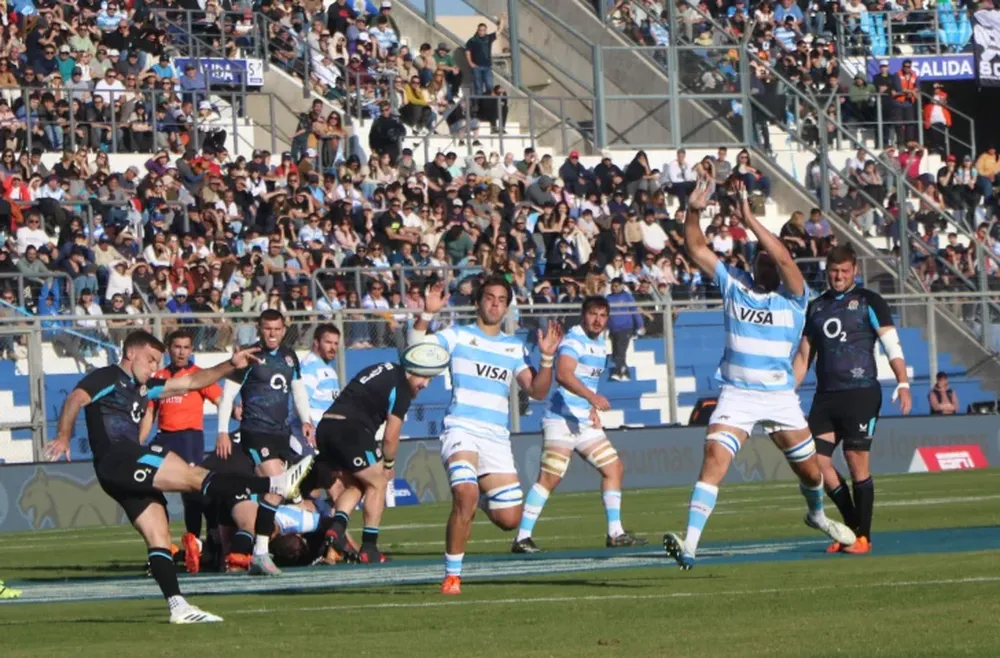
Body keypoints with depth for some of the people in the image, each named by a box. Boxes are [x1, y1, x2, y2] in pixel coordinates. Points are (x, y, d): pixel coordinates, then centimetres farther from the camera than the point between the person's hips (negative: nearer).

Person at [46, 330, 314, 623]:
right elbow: (76, 399, -15)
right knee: (194, 476, -16)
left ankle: (178, 607, -3)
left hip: (131, 470, 10)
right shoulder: (107, 378, 2)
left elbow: (191, 382, 29)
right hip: (115, 460, -10)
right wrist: (64, 436, -28)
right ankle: (275, 484, -25)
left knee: (158, 536, 2)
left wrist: (230, 366, 21)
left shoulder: (143, 388, 28)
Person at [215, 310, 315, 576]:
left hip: (282, 433, 7)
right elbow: (227, 395, -6)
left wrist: (306, 421, 13)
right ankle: (260, 553, -19)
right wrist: (223, 431, -12)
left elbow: (298, 390, 26)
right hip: (256, 432, -7)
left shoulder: (289, 357, 14)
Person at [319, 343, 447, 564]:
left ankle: (336, 527, -3)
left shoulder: (383, 371, 23)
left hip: (325, 426, 8)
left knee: (355, 485, 21)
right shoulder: (401, 388, -3)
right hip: (350, 429, -8)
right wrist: (388, 464, 15)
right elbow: (390, 436, -4)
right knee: (377, 483, 7)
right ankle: (368, 549, 4)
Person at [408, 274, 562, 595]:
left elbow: (537, 391, 10)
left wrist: (547, 357, -5)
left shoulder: (515, 348, 17)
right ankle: (452, 575, -21)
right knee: (465, 494, -30)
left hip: (497, 437, 4)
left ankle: (484, 501, 35)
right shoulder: (457, 336, 6)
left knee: (509, 519, -2)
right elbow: (415, 346, -8)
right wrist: (427, 314, -23)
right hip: (462, 428, -4)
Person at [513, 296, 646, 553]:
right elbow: (564, 374, -31)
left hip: (585, 421, 9)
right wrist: (592, 397, -42)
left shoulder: (600, 344, 16)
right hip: (562, 419, -9)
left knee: (614, 468, 6)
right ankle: (522, 537, -13)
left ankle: (615, 533, 12)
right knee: (550, 477, -14)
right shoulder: (573, 341, -13)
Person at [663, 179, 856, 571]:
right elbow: (696, 249, 0)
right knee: (714, 461, -20)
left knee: (810, 471, 13)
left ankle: (817, 516, 48)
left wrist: (750, 220, -27)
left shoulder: (793, 296, -3)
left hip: (780, 398, 0)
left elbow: (784, 258, -22)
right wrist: (693, 212, -17)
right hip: (735, 395, 0)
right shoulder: (735, 285, 5)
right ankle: (689, 546, -29)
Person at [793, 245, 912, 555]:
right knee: (815, 460, -2)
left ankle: (863, 535, 0)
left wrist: (902, 383, -17)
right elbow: (804, 356, 21)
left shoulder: (869, 302, 1)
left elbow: (892, 345, -5)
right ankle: (852, 524, 12)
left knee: (857, 460, -8)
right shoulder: (816, 307, 17)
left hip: (860, 393, -5)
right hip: (826, 395, 6)